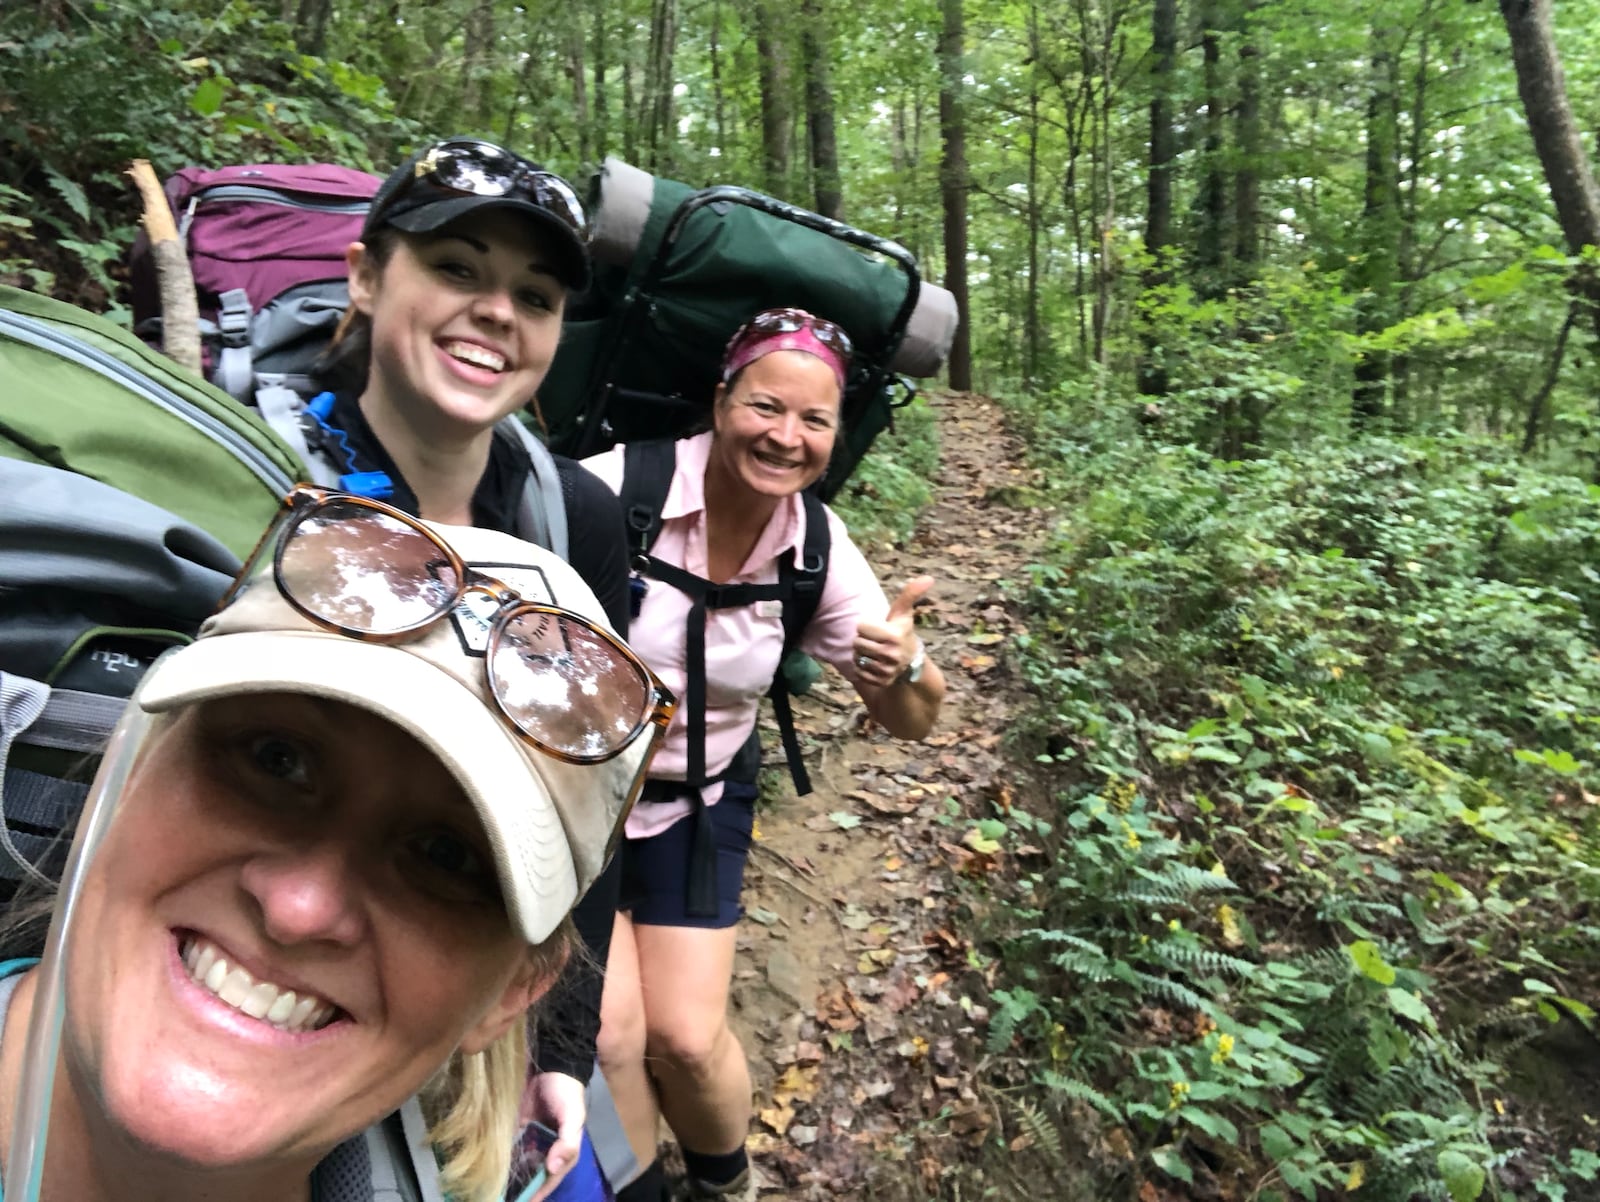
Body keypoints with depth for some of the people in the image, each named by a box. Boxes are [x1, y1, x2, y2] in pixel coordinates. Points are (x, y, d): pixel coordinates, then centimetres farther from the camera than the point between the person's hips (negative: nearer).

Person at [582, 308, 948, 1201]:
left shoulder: (821, 548, -12)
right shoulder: (618, 487, -25)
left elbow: (914, 722, -7)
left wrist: (905, 667, -30)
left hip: (698, 806, 2)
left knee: (687, 1039, 0)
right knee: (608, 1034, -7)